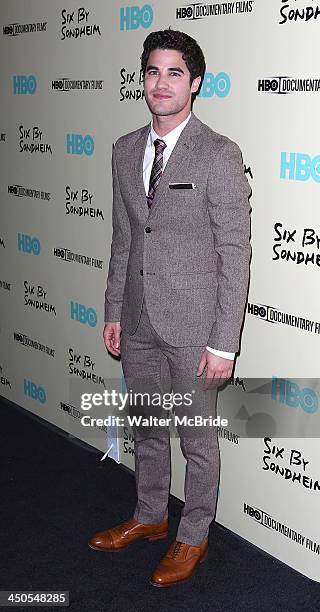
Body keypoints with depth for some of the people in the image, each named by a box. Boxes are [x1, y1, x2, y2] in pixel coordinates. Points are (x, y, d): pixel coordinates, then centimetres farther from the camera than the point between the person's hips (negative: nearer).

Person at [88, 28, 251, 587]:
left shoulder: (220, 155, -13)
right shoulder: (125, 150, 6)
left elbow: (235, 254, -13)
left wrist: (224, 342, -15)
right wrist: (113, 312, 12)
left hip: (192, 325, -6)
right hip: (138, 321, 6)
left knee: (197, 438, 10)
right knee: (146, 428, 21)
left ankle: (193, 536, 31)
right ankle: (150, 516, 42)